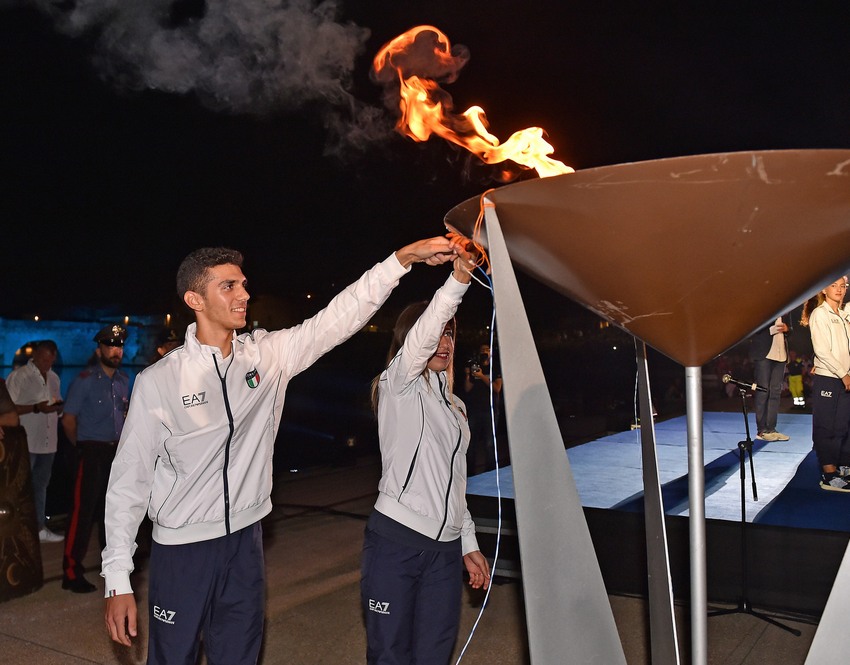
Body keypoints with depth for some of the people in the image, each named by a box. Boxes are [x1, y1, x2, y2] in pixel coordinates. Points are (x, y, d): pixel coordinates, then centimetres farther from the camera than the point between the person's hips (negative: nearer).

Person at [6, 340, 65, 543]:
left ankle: (40, 528, 21)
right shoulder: (18, 376, -7)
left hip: (47, 442, 6)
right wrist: (35, 408, -22)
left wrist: (58, 407, -3)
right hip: (26, 442, -6)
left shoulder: (54, 378, 11)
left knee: (41, 485, 13)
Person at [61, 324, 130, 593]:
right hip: (92, 452, -6)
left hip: (117, 451, 6)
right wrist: (82, 446, 1)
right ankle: (72, 572, 2)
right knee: (84, 510, -6)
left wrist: (123, 442, 12)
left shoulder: (124, 380, 8)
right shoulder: (85, 380, -11)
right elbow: (68, 420, -9)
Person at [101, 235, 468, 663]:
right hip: (181, 548, -3)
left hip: (246, 541, 3)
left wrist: (404, 258, -12)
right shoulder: (158, 381, -11)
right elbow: (129, 479, -7)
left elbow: (340, 317, -4)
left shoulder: (269, 355, -2)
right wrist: (117, 581, -8)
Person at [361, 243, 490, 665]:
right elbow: (422, 335, -22)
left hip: (446, 549, 6)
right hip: (395, 540, -6)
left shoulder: (455, 407, 18)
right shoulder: (398, 385, -1)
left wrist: (468, 544, 18)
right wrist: (458, 279, -33)